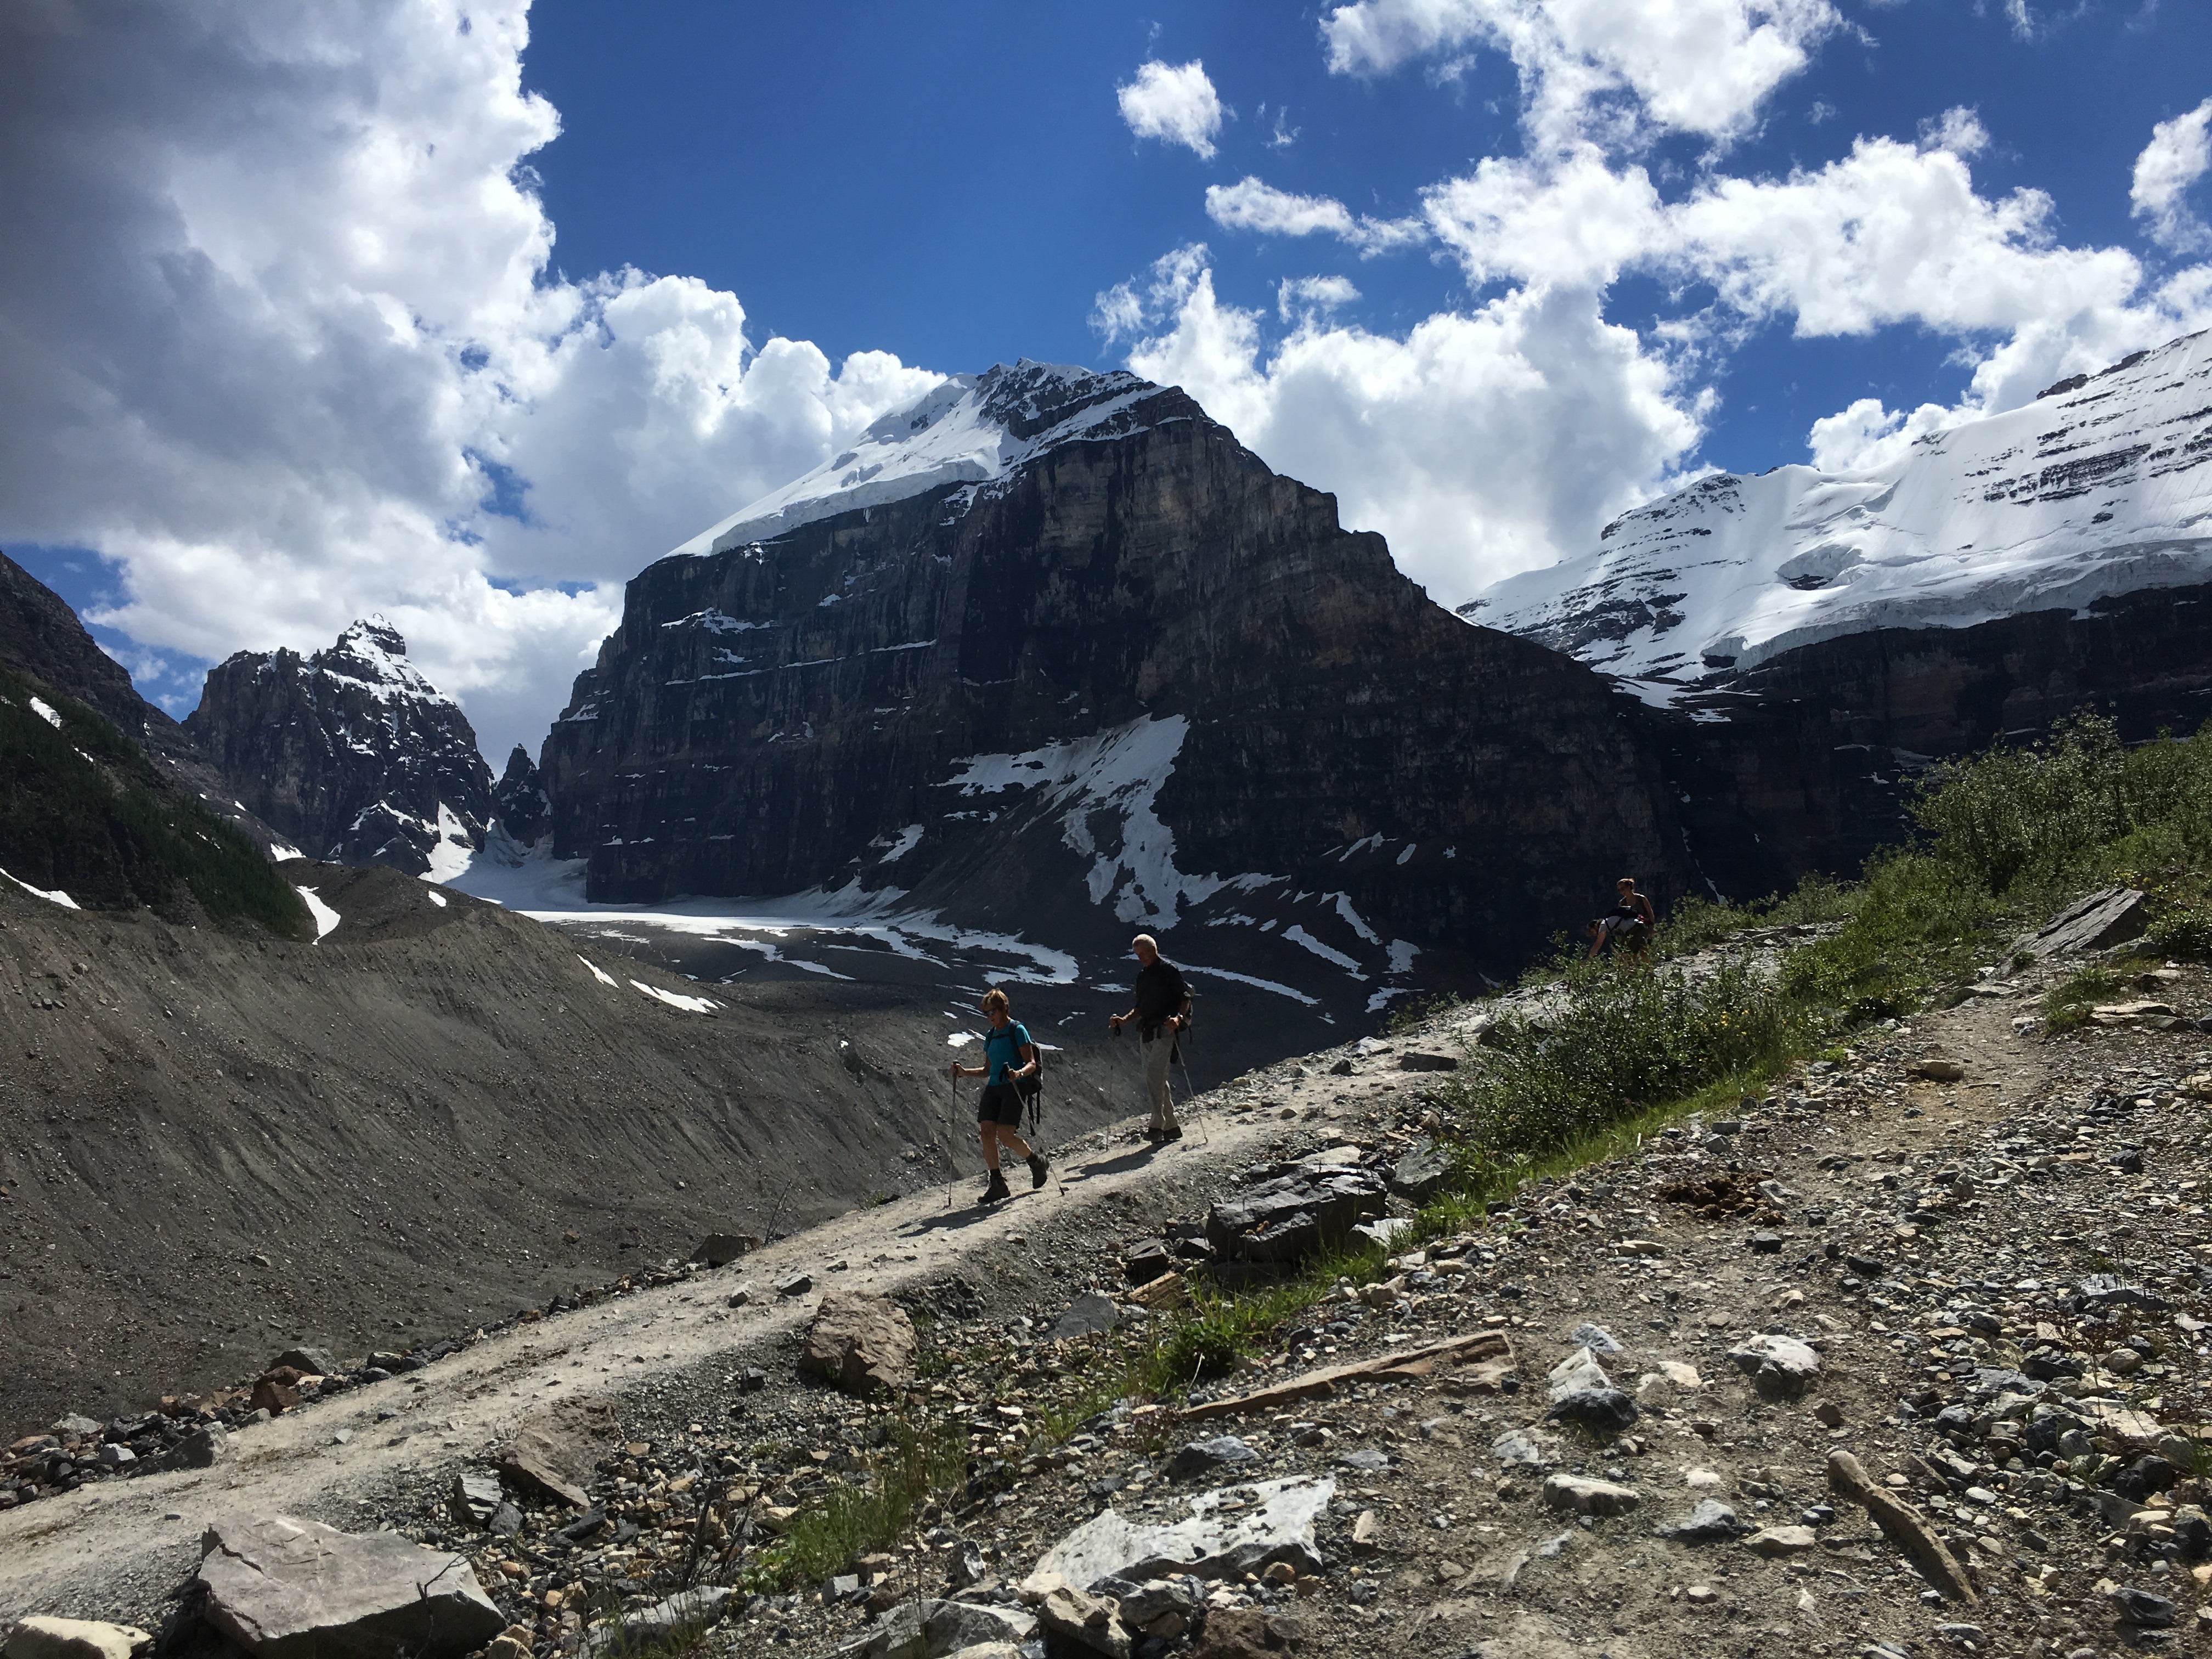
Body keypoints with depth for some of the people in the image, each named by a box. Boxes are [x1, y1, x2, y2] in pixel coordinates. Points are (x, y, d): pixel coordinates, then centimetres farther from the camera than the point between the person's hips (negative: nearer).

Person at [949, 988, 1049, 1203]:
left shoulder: (1017, 1030, -3)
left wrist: (1019, 1073, -29)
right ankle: (997, 1183, -1)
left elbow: (1032, 1064, -9)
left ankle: (1037, 1162, 10)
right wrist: (964, 1072, 10)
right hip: (993, 1088, 7)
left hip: (1014, 1087, -7)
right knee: (986, 1132, -7)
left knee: (1005, 1135, -16)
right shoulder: (991, 1036, 19)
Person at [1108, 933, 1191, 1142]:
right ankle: (1172, 1126, 14)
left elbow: (1185, 999, -6)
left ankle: (1157, 1124, -23)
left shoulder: (1169, 970, -3)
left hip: (1165, 1029, -8)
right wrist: (1124, 1020, 10)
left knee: (1154, 1073, -21)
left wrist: (1178, 1018, -23)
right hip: (1147, 1031, 8)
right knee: (1157, 1079, 7)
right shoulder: (1142, 975, 20)